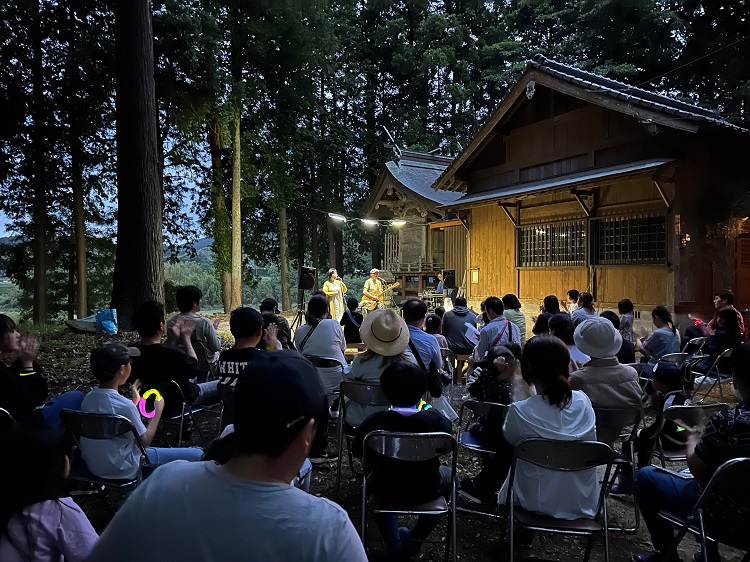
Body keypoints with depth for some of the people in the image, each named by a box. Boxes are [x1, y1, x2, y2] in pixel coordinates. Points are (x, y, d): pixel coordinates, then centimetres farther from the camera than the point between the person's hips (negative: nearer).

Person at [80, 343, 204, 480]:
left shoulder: (89, 398, -5)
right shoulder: (124, 405, -28)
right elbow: (144, 441, -14)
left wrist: (134, 401, 18)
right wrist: (158, 411, -4)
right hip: (121, 470, -9)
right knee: (196, 454, -7)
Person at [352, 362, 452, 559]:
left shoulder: (374, 421, -23)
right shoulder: (435, 419, -23)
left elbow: (357, 452, -4)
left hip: (386, 491, 1)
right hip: (426, 491, 0)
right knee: (448, 475, 32)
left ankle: (393, 542, 31)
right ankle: (413, 541, 31)